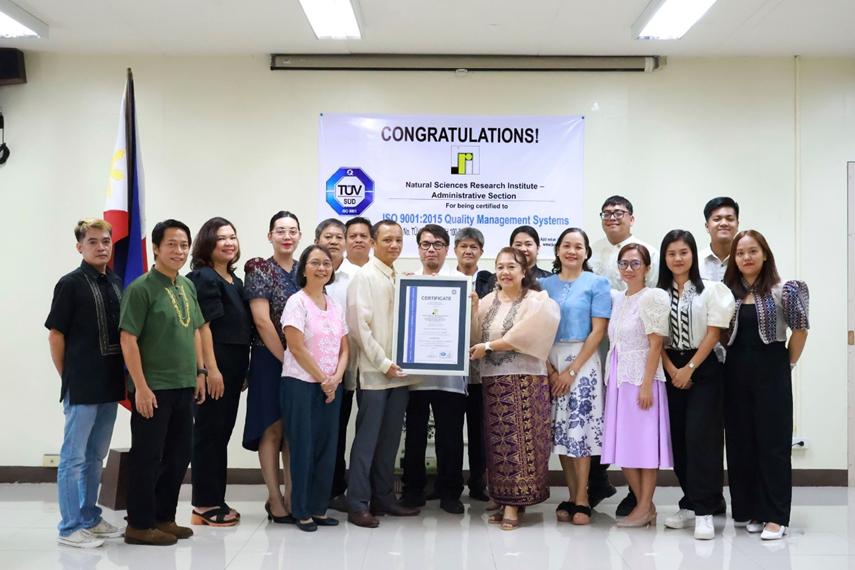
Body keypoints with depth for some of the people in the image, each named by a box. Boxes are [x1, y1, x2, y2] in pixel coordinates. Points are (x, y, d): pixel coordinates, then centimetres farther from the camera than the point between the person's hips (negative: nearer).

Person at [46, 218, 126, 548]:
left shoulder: (116, 283, 9)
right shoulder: (71, 284, -9)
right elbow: (56, 335, -7)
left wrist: (119, 376, 11)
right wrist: (69, 378, -4)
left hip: (110, 385, 7)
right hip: (82, 386, -7)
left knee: (96, 456, 16)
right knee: (74, 456, 2)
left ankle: (90, 519, 28)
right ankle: (70, 528, 11)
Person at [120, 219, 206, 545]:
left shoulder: (188, 286, 10)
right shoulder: (142, 288, -12)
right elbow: (128, 339, -15)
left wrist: (200, 372, 13)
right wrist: (141, 387, -18)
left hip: (184, 386, 8)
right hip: (153, 388, -8)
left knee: (179, 453, 14)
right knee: (148, 455, 1)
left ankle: (164, 517, 27)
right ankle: (139, 525, 13)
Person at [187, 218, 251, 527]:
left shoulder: (235, 280, 16)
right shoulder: (204, 278, -9)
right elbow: (203, 325, -16)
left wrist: (242, 370, 16)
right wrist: (211, 369, -21)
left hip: (234, 366, 9)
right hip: (214, 364, -9)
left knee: (223, 432, 13)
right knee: (209, 432, -2)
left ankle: (215, 500, 21)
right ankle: (205, 505, 6)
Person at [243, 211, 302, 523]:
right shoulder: (260, 270, -5)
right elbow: (262, 321, -12)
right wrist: (286, 358, -14)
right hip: (270, 360, -5)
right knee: (273, 428, 0)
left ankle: (291, 495, 16)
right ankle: (275, 499, 9)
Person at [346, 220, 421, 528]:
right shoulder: (364, 277, -6)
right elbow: (359, 325, -13)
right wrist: (383, 363, -14)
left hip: (399, 372, 6)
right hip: (374, 372, -6)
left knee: (390, 439, 11)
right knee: (367, 438, -3)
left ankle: (384, 497, 21)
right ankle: (357, 505, 4)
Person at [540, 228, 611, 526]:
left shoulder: (597, 283, 1)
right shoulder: (545, 284, 10)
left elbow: (598, 330, -5)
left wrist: (571, 370, -10)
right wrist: (549, 369, -6)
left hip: (582, 361, -3)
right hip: (550, 362, 4)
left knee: (580, 427, -6)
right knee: (559, 429, 4)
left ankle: (582, 501, 1)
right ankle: (572, 497, 12)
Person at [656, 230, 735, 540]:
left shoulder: (710, 290, -1)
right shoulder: (659, 294, 8)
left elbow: (713, 333, -5)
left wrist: (689, 369, -10)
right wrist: (671, 370, -8)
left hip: (705, 368, -3)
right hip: (672, 371, 4)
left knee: (700, 434, -11)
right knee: (678, 437, 4)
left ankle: (704, 511, -7)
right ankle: (689, 504, 15)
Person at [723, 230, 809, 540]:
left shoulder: (781, 290, -5)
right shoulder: (728, 291, 6)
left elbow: (800, 329, -2)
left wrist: (788, 363, 1)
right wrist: (736, 358, 4)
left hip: (772, 370, -4)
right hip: (736, 371, 4)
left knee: (773, 441, -2)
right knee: (740, 441, 7)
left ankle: (775, 516, 1)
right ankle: (747, 510, 17)